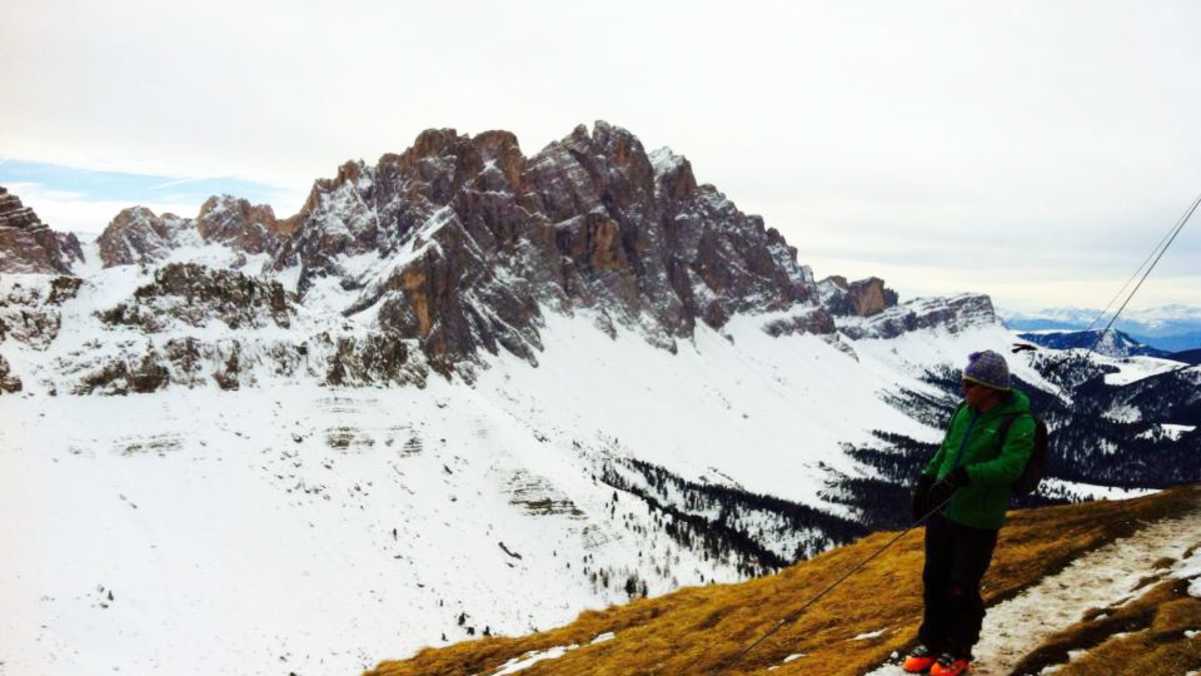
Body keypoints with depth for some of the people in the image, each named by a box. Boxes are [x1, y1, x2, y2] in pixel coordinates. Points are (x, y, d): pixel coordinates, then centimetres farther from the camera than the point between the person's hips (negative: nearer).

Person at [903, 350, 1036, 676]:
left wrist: (965, 476, -37)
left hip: (978, 519, -6)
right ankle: (933, 643, 31)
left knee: (962, 589, 3)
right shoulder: (965, 410, 4)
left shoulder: (1019, 422, -16)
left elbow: (1010, 465, -27)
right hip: (942, 511, 6)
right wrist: (927, 479, 14)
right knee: (934, 580, 14)